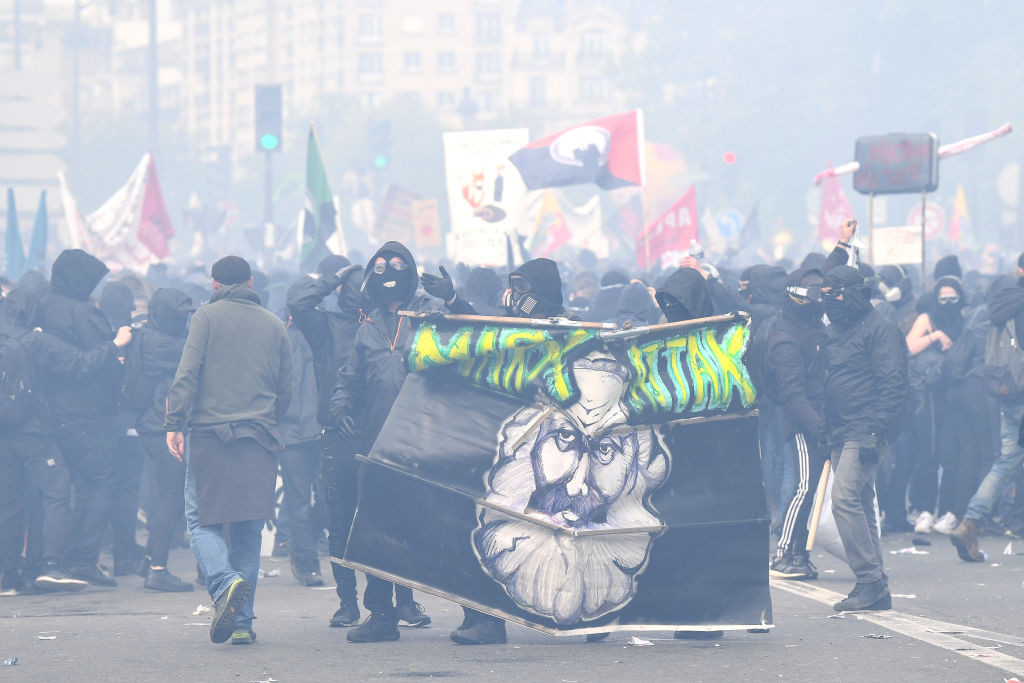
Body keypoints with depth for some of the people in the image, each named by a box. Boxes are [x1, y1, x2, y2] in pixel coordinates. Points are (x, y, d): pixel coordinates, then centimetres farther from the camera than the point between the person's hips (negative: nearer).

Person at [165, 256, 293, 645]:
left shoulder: (208, 317, 1)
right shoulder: (274, 325, 13)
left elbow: (187, 374, -7)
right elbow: (286, 390, 15)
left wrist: (174, 424, -7)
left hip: (210, 433, -3)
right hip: (259, 443, 3)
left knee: (202, 520, 2)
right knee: (248, 531, 7)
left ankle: (225, 583, -26)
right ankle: (242, 621, 3)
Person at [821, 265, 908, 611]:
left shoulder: (880, 329, -8)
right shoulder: (833, 332, 18)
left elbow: (893, 385, -15)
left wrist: (875, 431, -21)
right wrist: (823, 430, 17)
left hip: (865, 431, -9)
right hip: (841, 435, 9)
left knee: (844, 499, -18)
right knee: (861, 508, 9)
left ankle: (870, 579, -15)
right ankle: (876, 590, 12)